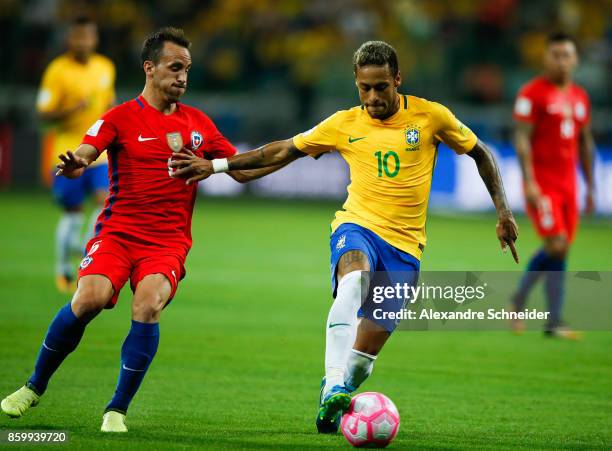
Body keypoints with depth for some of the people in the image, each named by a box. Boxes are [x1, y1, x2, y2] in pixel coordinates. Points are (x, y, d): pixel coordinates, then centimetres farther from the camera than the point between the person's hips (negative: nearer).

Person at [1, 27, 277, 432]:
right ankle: (34, 388, -2)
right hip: (118, 231, -2)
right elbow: (84, 154, -14)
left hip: (168, 242, 2)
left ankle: (118, 410, -15)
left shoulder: (199, 124, 13)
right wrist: (75, 165, -38)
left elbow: (243, 170, 19)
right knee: (89, 299, -25)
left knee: (148, 307, -27)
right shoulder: (122, 117, 2)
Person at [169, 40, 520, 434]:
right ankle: (334, 386, -46)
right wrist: (217, 165, 9)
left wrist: (504, 213, 5)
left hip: (405, 245, 1)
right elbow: (283, 151, 12)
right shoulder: (344, 125, 2)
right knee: (354, 281, -37)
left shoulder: (431, 116, -2)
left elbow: (480, 154, 10)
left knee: (369, 347, -7)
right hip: (357, 226, -1)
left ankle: (333, 403, 19)